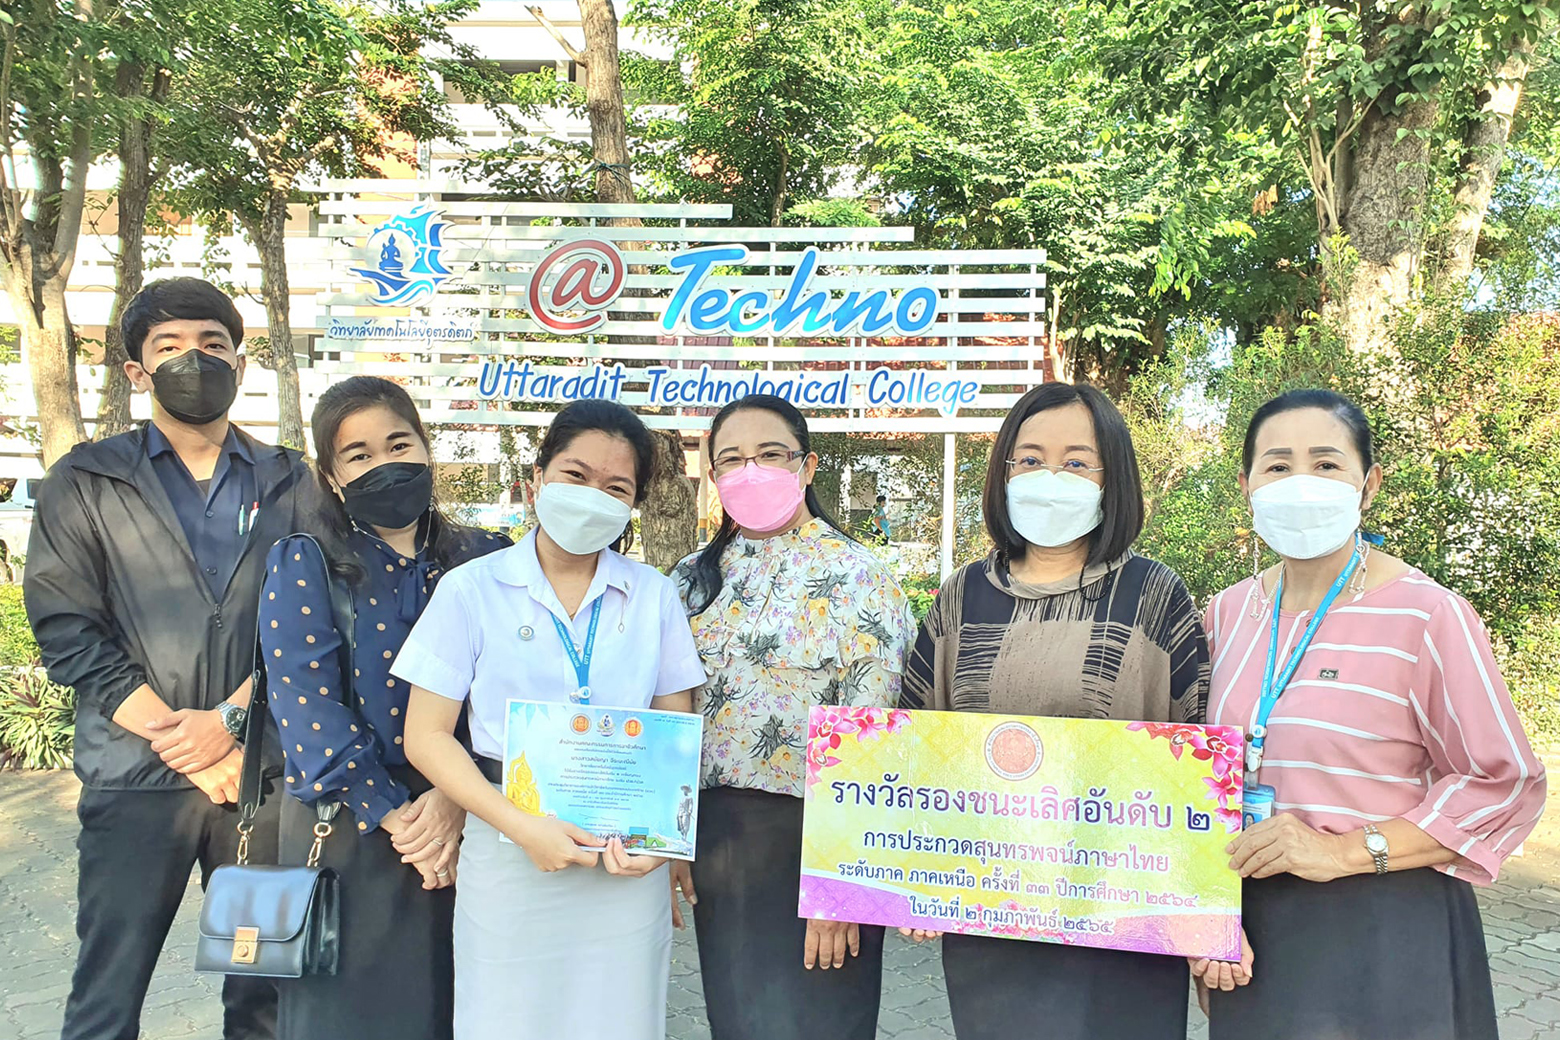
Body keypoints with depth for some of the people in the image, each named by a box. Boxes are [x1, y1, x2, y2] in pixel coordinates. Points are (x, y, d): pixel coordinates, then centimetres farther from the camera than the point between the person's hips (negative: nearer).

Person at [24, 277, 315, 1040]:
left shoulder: (289, 484, 10)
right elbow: (66, 630, -3)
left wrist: (228, 718, -12)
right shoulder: (85, 483, 6)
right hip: (137, 777, -1)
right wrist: (178, 742, -10)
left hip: (265, 769, 1)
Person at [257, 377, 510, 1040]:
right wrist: (394, 817, -15)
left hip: (464, 826, 2)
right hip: (349, 829, -2)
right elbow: (307, 704, -11)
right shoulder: (304, 564, -2)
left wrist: (455, 798, -17)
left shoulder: (485, 561, 3)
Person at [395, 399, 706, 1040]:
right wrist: (522, 827, -16)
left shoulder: (653, 595, 3)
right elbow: (427, 735, -5)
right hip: (510, 857, -1)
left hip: (627, 862, 2)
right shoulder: (472, 589, -3)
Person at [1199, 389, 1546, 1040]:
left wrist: (1346, 851, -19)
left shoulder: (1428, 615, -13)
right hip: (1250, 922, 5)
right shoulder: (1230, 612, 3)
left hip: (1383, 934, -5)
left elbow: (1508, 784, -12)